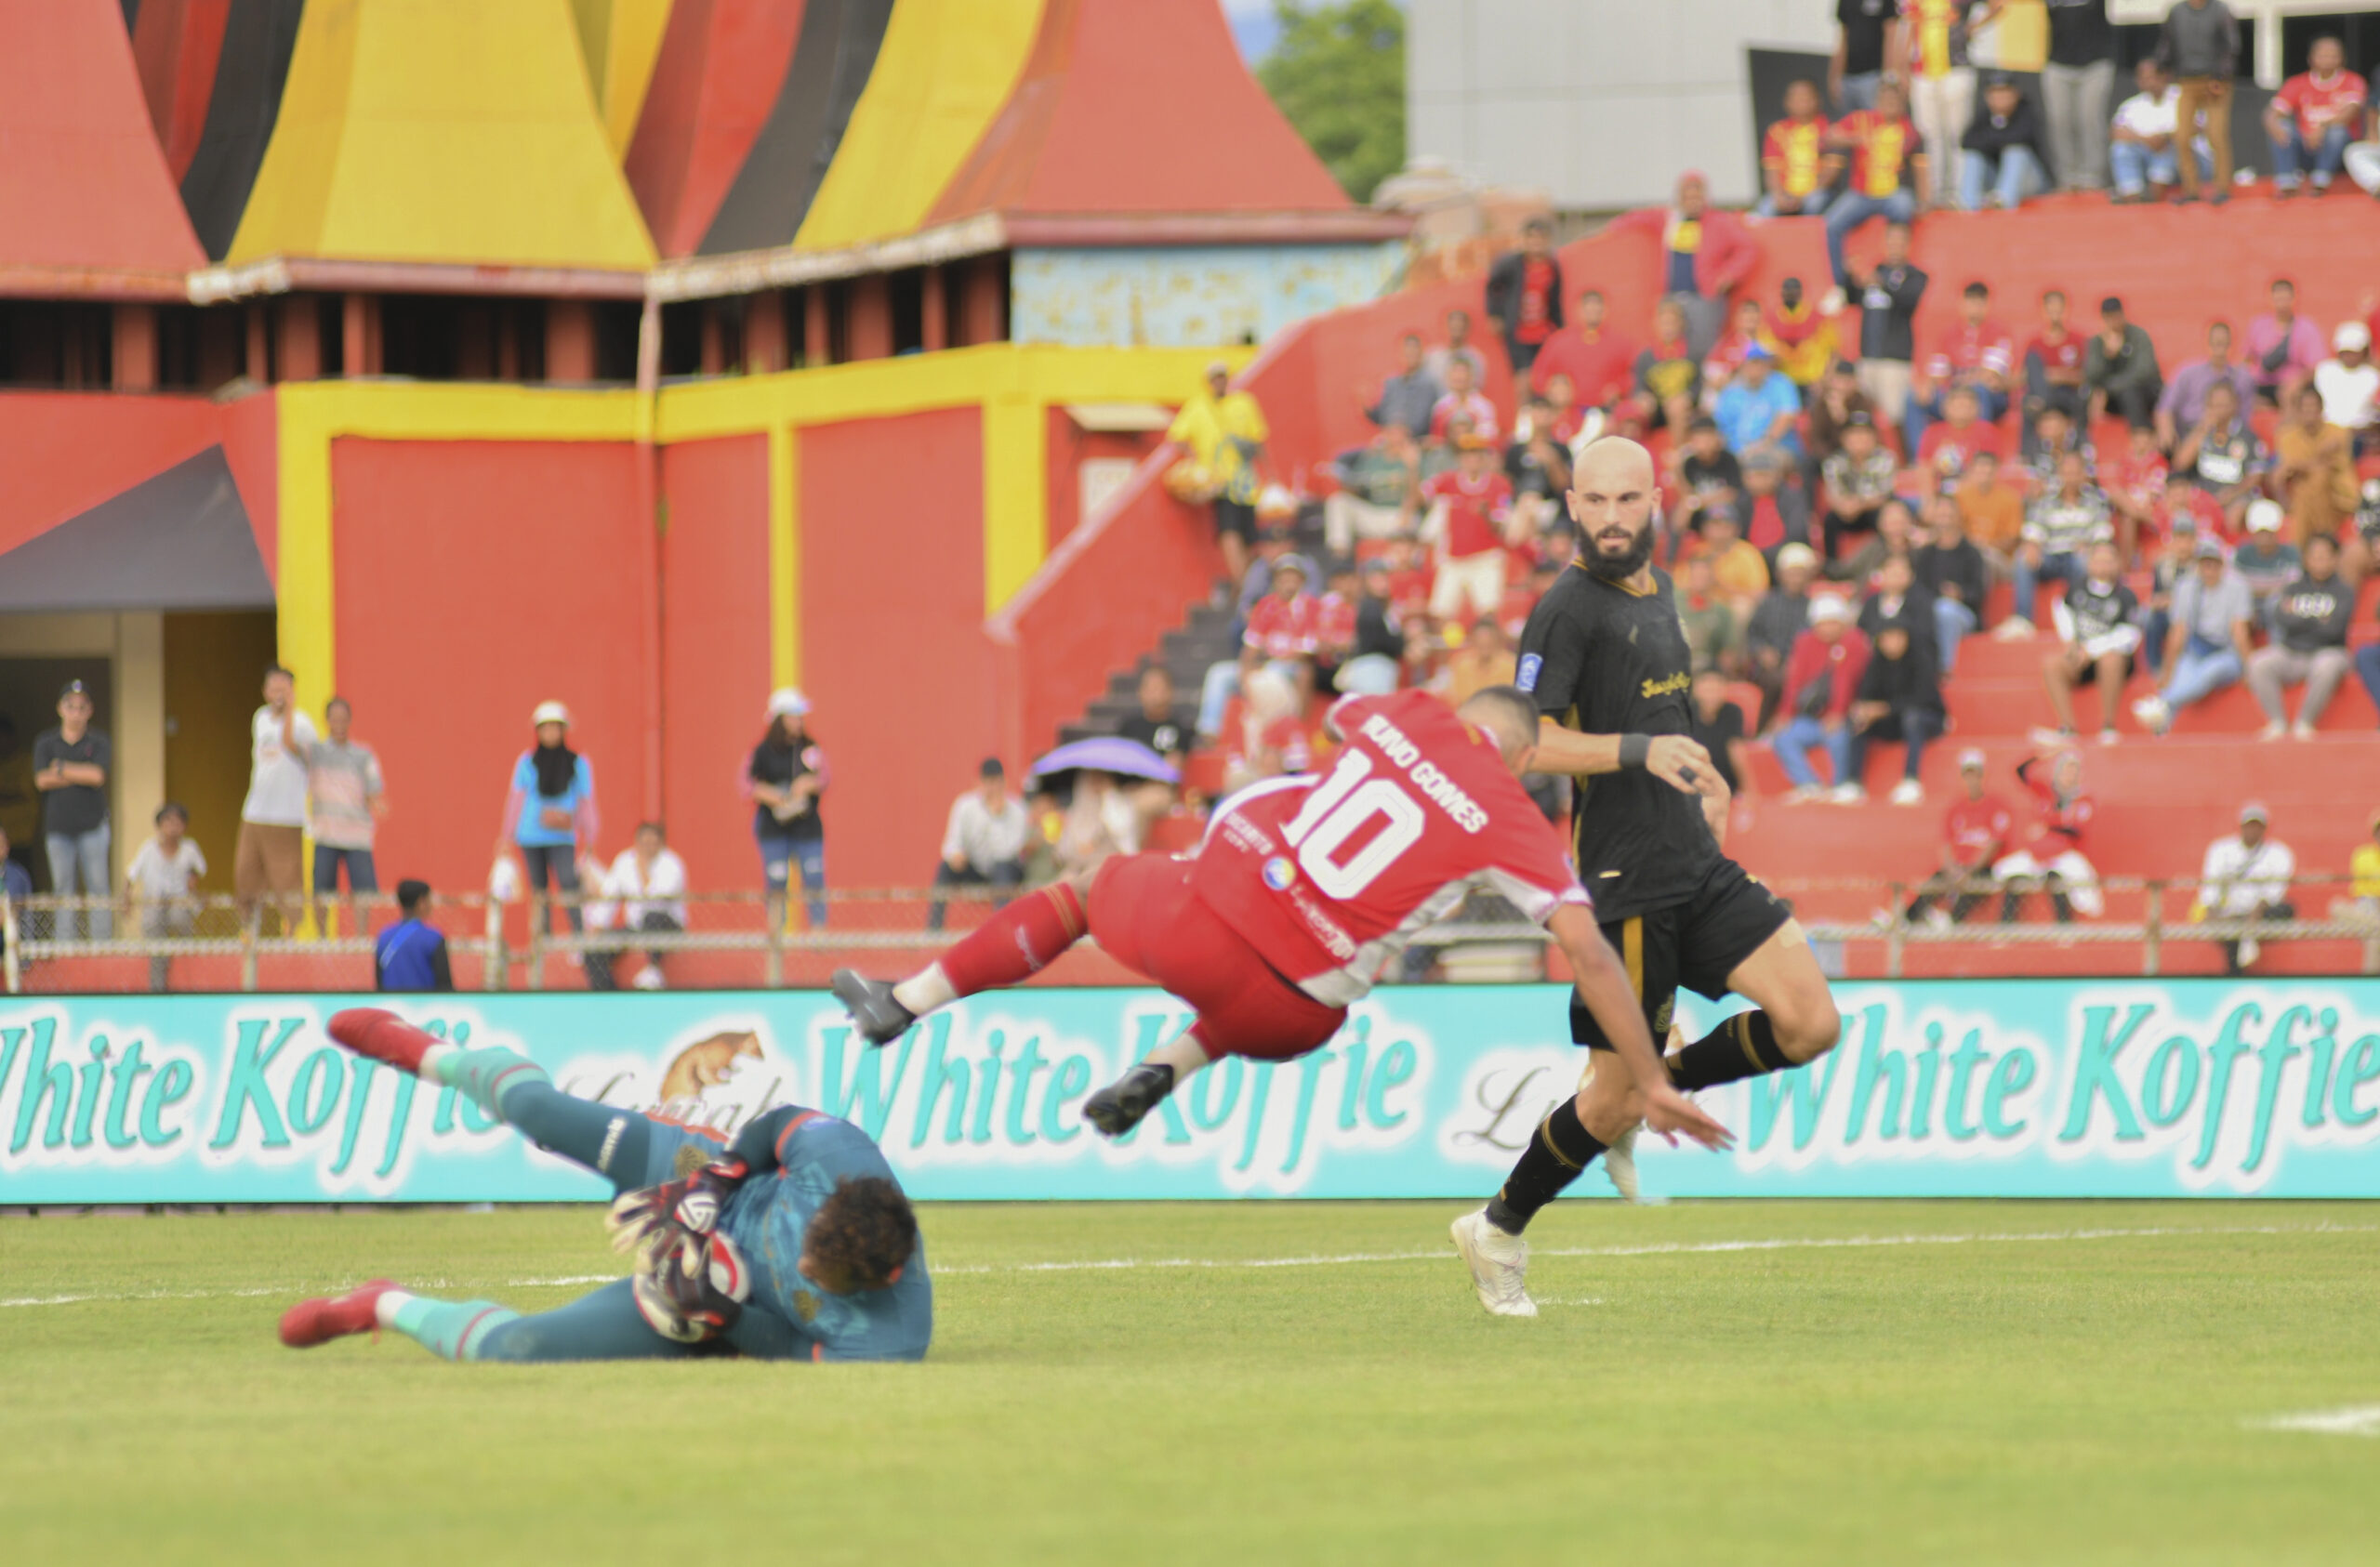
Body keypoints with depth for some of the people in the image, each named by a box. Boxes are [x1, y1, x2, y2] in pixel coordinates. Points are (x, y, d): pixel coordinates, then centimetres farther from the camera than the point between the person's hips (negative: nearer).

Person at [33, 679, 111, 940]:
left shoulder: (98, 742, 2)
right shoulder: (45, 742, 6)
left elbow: (97, 776, -13)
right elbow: (42, 780, -6)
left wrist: (62, 769, -6)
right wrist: (83, 775, -8)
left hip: (92, 824, -2)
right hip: (58, 828, 2)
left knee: (98, 888, -4)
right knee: (63, 890, 3)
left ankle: (102, 945, -3)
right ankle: (65, 946, 5)